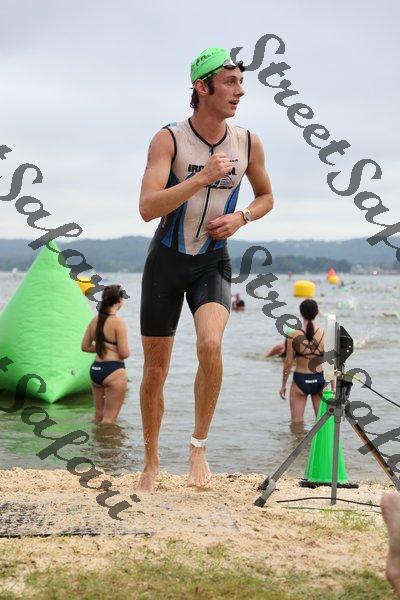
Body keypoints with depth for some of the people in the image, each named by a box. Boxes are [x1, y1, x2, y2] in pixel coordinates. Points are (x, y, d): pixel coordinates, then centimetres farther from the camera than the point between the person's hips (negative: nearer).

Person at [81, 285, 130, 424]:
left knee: (99, 415, 19)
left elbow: (85, 347, 13)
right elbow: (124, 353, -16)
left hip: (95, 369, 7)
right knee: (109, 418, 0)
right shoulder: (118, 322, -14)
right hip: (113, 371, -7)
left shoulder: (95, 320, 6)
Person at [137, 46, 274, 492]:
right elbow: (147, 208, -25)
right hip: (166, 259, -1)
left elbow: (266, 197, 14)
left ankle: (198, 446, -7)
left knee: (210, 344, -27)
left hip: (213, 262, 1)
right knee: (155, 368, 5)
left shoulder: (248, 144, -3)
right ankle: (151, 463, 24)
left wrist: (241, 218, -7)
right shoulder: (168, 140, -14)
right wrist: (201, 177, -33)